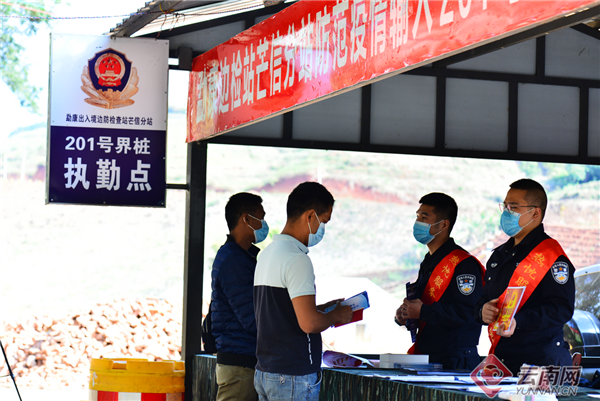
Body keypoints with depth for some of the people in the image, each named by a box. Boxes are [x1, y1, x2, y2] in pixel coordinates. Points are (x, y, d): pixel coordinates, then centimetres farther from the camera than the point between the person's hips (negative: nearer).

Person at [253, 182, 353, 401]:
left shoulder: (268, 254, 15)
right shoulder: (297, 259, -16)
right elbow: (309, 323, -22)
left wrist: (323, 309, 20)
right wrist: (337, 315, -3)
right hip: (294, 376, -9)